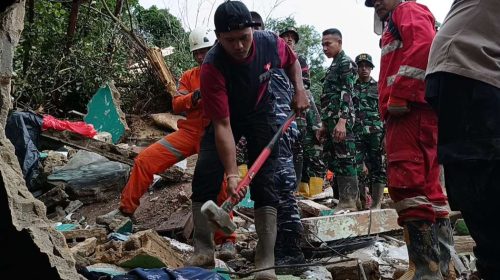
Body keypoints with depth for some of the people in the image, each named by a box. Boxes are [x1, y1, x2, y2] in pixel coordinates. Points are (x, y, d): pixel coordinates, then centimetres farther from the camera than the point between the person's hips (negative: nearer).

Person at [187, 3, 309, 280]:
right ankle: (203, 253, -2)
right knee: (204, 175, -14)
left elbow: (292, 62, 4)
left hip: (261, 114, 1)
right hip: (225, 116, -1)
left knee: (264, 181, -10)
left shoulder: (271, 43, -24)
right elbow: (222, 125, -33)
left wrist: (299, 90, -11)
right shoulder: (212, 67, -33)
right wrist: (232, 173, -39)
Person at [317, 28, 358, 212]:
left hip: (341, 120, -9)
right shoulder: (333, 67, 24)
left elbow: (346, 94, -14)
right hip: (331, 121, 9)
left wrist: (342, 121, -24)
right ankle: (343, 200, 13)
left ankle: (349, 202, -6)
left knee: (345, 160, -9)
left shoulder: (346, 63, -3)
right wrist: (324, 125, 23)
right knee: (333, 161, 8)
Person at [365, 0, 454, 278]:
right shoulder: (395, 29, 35)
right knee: (427, 185, 7)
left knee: (406, 183, -19)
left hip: (412, 107, -11)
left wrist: (399, 95, -18)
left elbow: (423, 47, -13)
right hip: (407, 111, 11)